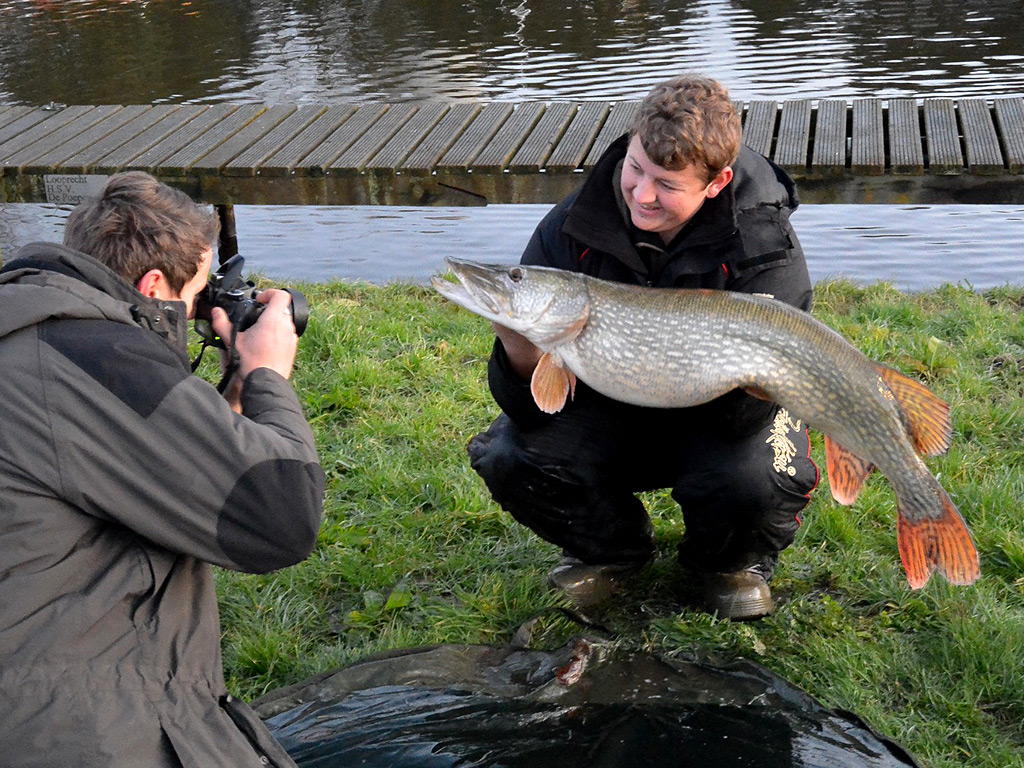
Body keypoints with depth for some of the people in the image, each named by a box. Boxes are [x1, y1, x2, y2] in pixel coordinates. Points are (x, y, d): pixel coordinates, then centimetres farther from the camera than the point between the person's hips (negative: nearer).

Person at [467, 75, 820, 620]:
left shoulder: (764, 248, -23)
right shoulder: (573, 228, -18)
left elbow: (749, 413, -27)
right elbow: (531, 409, -19)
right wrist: (522, 355, -42)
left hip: (716, 419, -2)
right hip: (607, 409, 2)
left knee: (759, 479, -34)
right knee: (508, 455, -24)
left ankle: (729, 564, 5)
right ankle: (610, 550, 8)